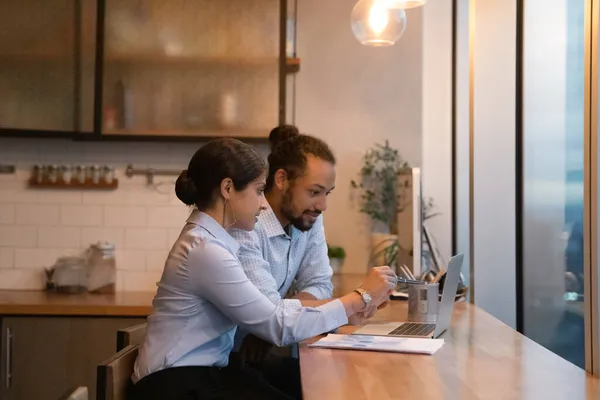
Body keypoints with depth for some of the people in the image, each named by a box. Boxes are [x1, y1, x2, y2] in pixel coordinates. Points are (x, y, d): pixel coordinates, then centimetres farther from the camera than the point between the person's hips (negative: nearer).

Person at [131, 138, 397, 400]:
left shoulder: (213, 238, 10)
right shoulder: (205, 249, -19)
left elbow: (266, 308, 4)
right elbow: (278, 326, -17)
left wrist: (348, 306, -1)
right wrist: (361, 298, -11)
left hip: (203, 371, 8)